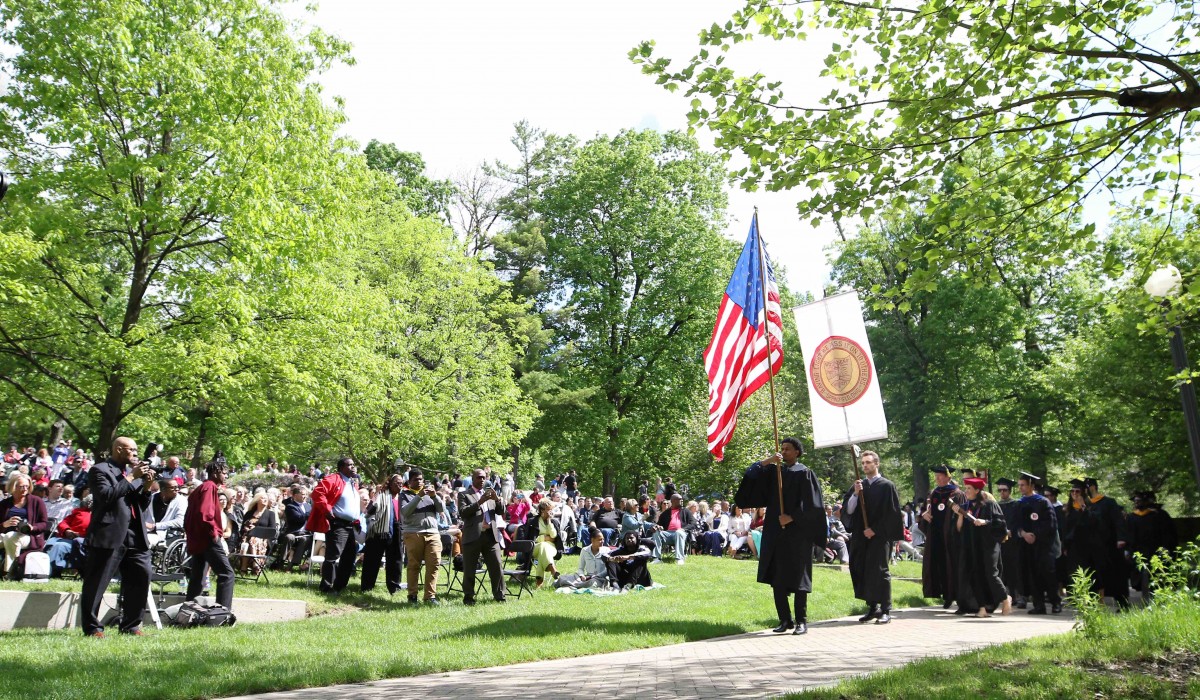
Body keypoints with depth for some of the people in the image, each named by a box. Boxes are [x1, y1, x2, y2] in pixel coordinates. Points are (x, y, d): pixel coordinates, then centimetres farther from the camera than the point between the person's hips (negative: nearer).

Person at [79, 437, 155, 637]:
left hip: (135, 537, 7)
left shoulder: (134, 471, 19)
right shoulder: (99, 470, -2)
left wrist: (147, 486, 1)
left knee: (142, 578, 5)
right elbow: (106, 495, -19)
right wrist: (132, 479, -15)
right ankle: (92, 628, 12)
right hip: (109, 536, -7)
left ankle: (130, 625, 15)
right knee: (96, 583, 1)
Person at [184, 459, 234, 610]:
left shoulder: (199, 488, 21)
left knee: (197, 577, 13)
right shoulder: (210, 487, -9)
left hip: (197, 540, 10)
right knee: (226, 573, -10)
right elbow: (205, 514, -22)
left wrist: (191, 534, 18)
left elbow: (189, 517, 21)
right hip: (208, 539, -10)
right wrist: (215, 534, -16)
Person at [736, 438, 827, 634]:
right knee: (777, 578, 5)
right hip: (775, 531, 5)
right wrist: (765, 461, -15)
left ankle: (801, 620, 7)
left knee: (797, 577, -1)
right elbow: (751, 476, -2)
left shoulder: (804, 473, -1)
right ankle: (785, 620, 13)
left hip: (797, 532, -5)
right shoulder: (772, 470, 12)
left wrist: (792, 517, -14)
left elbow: (811, 503, -8)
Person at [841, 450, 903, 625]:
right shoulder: (858, 485, 12)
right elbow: (848, 510, 5)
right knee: (862, 571, 4)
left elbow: (891, 513, -6)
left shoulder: (887, 486, -1)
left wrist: (874, 530, -11)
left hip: (879, 536, -5)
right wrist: (855, 494, -11)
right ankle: (872, 608, 14)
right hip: (860, 537, 5)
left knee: (879, 571, -6)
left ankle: (885, 611, 2)